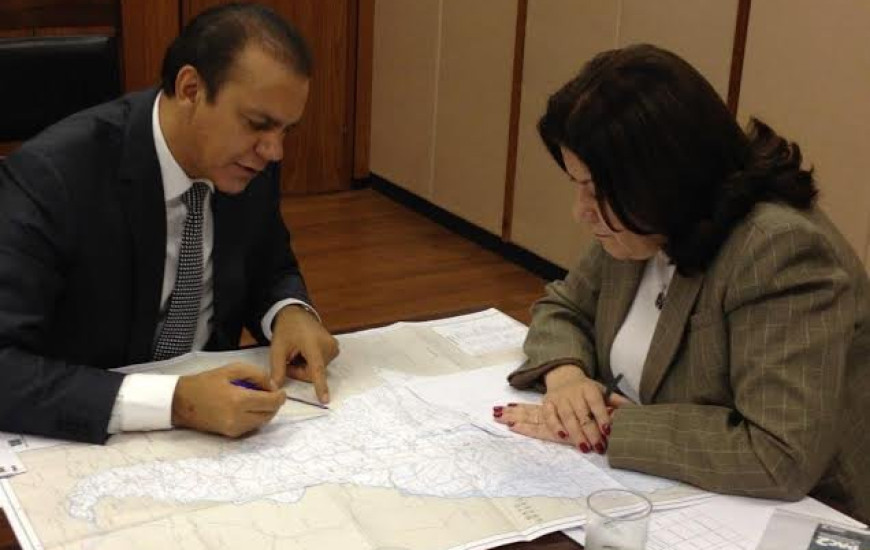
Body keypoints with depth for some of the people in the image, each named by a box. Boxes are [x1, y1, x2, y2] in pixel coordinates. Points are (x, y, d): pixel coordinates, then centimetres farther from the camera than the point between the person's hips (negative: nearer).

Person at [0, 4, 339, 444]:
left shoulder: (249, 160, -6)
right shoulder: (51, 175, -23)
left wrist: (291, 313, -12)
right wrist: (174, 402, -36)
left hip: (212, 395, 4)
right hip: (87, 440, -3)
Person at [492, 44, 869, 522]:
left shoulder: (781, 252, -26)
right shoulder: (638, 228, -3)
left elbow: (781, 456, -31)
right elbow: (562, 308, 10)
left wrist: (608, 429, -27)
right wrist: (565, 373, -11)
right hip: (660, 498, 7)